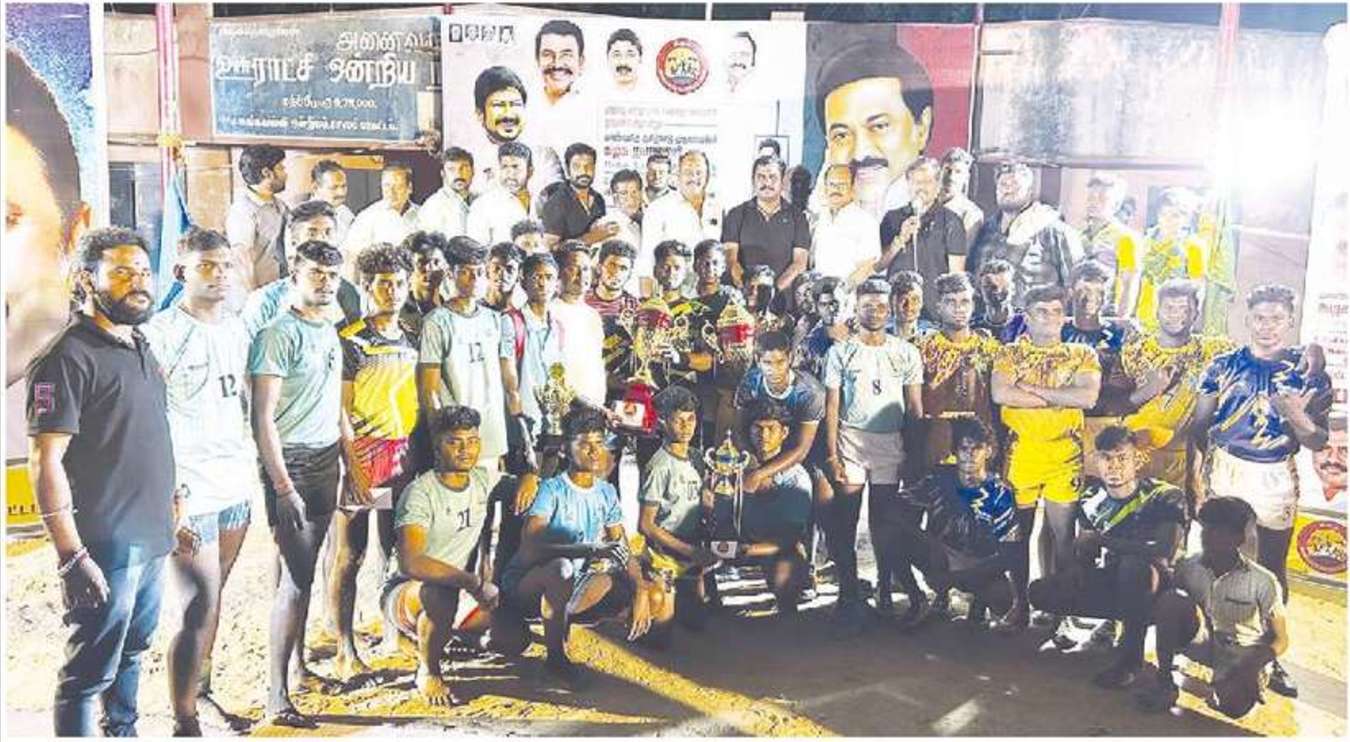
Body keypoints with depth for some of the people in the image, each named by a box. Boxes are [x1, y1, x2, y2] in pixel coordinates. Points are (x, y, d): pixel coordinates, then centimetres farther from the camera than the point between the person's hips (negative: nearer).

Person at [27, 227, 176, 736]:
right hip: (105, 546, -8)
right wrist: (71, 557, -21)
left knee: (132, 653, 20)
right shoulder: (68, 357, -13)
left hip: (152, 540, 8)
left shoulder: (141, 348, 12)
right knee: (90, 671, 2)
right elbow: (44, 462, -17)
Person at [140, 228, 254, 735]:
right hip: (190, 494, -7)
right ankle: (185, 723, 4)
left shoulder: (237, 329, 11)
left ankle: (203, 689, 32)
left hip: (236, 484, 7)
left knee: (213, 594, 16)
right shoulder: (160, 334, -11)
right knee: (200, 608, -7)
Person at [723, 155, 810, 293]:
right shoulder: (736, 215, 12)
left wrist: (776, 287, -15)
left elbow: (800, 263, 2)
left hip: (783, 293, 0)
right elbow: (730, 258, 2)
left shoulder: (797, 218, 12)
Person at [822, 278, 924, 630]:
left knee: (885, 522, 3)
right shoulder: (840, 352, 5)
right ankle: (849, 596, 6)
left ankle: (885, 589, 17)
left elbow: (915, 408, 10)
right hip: (850, 442, -1)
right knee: (845, 523, -2)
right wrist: (832, 455, -7)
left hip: (892, 445, 1)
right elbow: (832, 407, 2)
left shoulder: (905, 352, 10)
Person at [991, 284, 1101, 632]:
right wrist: (1058, 397, -8)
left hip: (1065, 453, 0)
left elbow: (1088, 396, -9)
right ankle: (1020, 606, 17)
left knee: (1062, 531, 1)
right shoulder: (1010, 353, 7)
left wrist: (1032, 389, -10)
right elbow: (1000, 394, -11)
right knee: (1019, 530, 5)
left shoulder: (1082, 354, 8)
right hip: (1020, 451, 0)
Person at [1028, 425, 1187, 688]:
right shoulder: (1091, 497, -1)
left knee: (1136, 565, -40)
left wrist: (1104, 540, -30)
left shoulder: (1166, 497, -18)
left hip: (1151, 586, -5)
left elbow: (1165, 550, -33)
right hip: (1107, 581, 5)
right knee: (1039, 593, -13)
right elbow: (1082, 553, 3)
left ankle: (1132, 655, -20)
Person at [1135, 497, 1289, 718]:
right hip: (1205, 644, 2)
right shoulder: (1189, 567, -8)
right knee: (1170, 599, -25)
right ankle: (1164, 684, -18)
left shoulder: (1262, 582, -15)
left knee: (1234, 706, -33)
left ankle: (1249, 682, 7)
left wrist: (1250, 668, -23)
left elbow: (1281, 640, -8)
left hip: (1243, 656, -2)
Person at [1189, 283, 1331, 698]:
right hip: (1223, 473, 1)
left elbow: (1318, 442, 0)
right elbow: (1199, 423, 6)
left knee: (1271, 569, 7)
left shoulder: (1307, 372, 0)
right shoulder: (1224, 365, 2)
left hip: (1275, 481, -1)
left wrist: (1298, 417, -19)